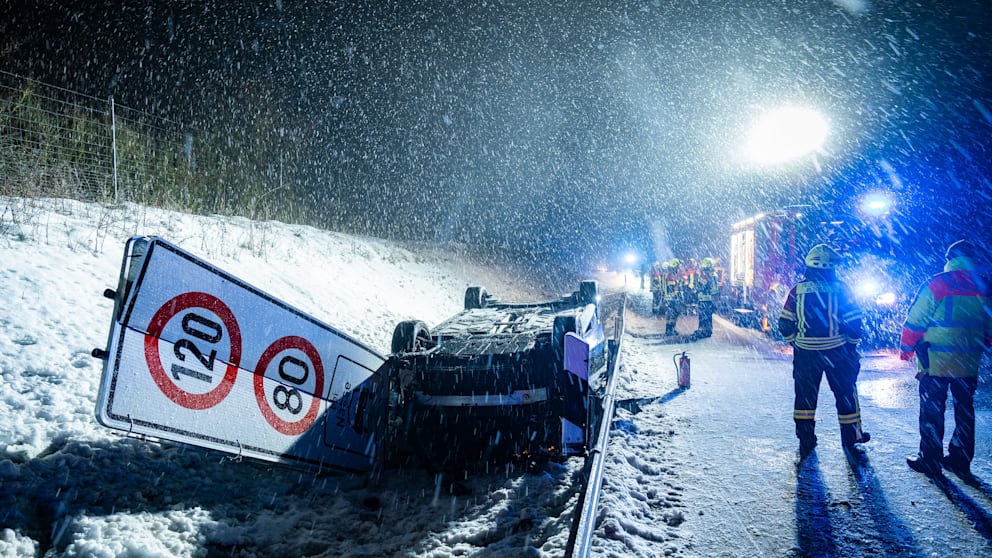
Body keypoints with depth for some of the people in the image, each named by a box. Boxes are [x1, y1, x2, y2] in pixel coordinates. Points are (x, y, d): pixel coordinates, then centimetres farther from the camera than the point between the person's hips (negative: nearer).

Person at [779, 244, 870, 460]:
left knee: (805, 395, 13)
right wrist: (852, 344, 9)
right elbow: (854, 324, -8)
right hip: (836, 352, -2)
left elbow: (785, 325, -2)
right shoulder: (840, 289, -9)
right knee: (845, 394, 13)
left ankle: (805, 441, 20)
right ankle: (851, 440, 23)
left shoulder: (797, 290, -4)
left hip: (805, 353, 2)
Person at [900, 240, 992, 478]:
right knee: (964, 411, 15)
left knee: (932, 411, 3)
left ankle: (930, 460, 8)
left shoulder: (937, 284, -11)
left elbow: (915, 321, -10)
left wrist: (905, 349, 1)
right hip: (969, 363, 5)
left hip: (935, 362, -5)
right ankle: (960, 460, 23)